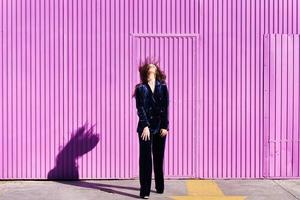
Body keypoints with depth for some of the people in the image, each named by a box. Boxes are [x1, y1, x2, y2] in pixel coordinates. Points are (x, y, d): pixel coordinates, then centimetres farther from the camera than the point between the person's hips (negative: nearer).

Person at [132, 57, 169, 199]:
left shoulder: (163, 87, 6)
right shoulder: (140, 88, 1)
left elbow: (165, 108, 2)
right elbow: (140, 108, -6)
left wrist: (165, 126, -4)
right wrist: (145, 126, -16)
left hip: (160, 127, 2)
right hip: (145, 127, -2)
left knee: (159, 158, 10)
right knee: (145, 158, -4)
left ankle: (160, 186, 23)